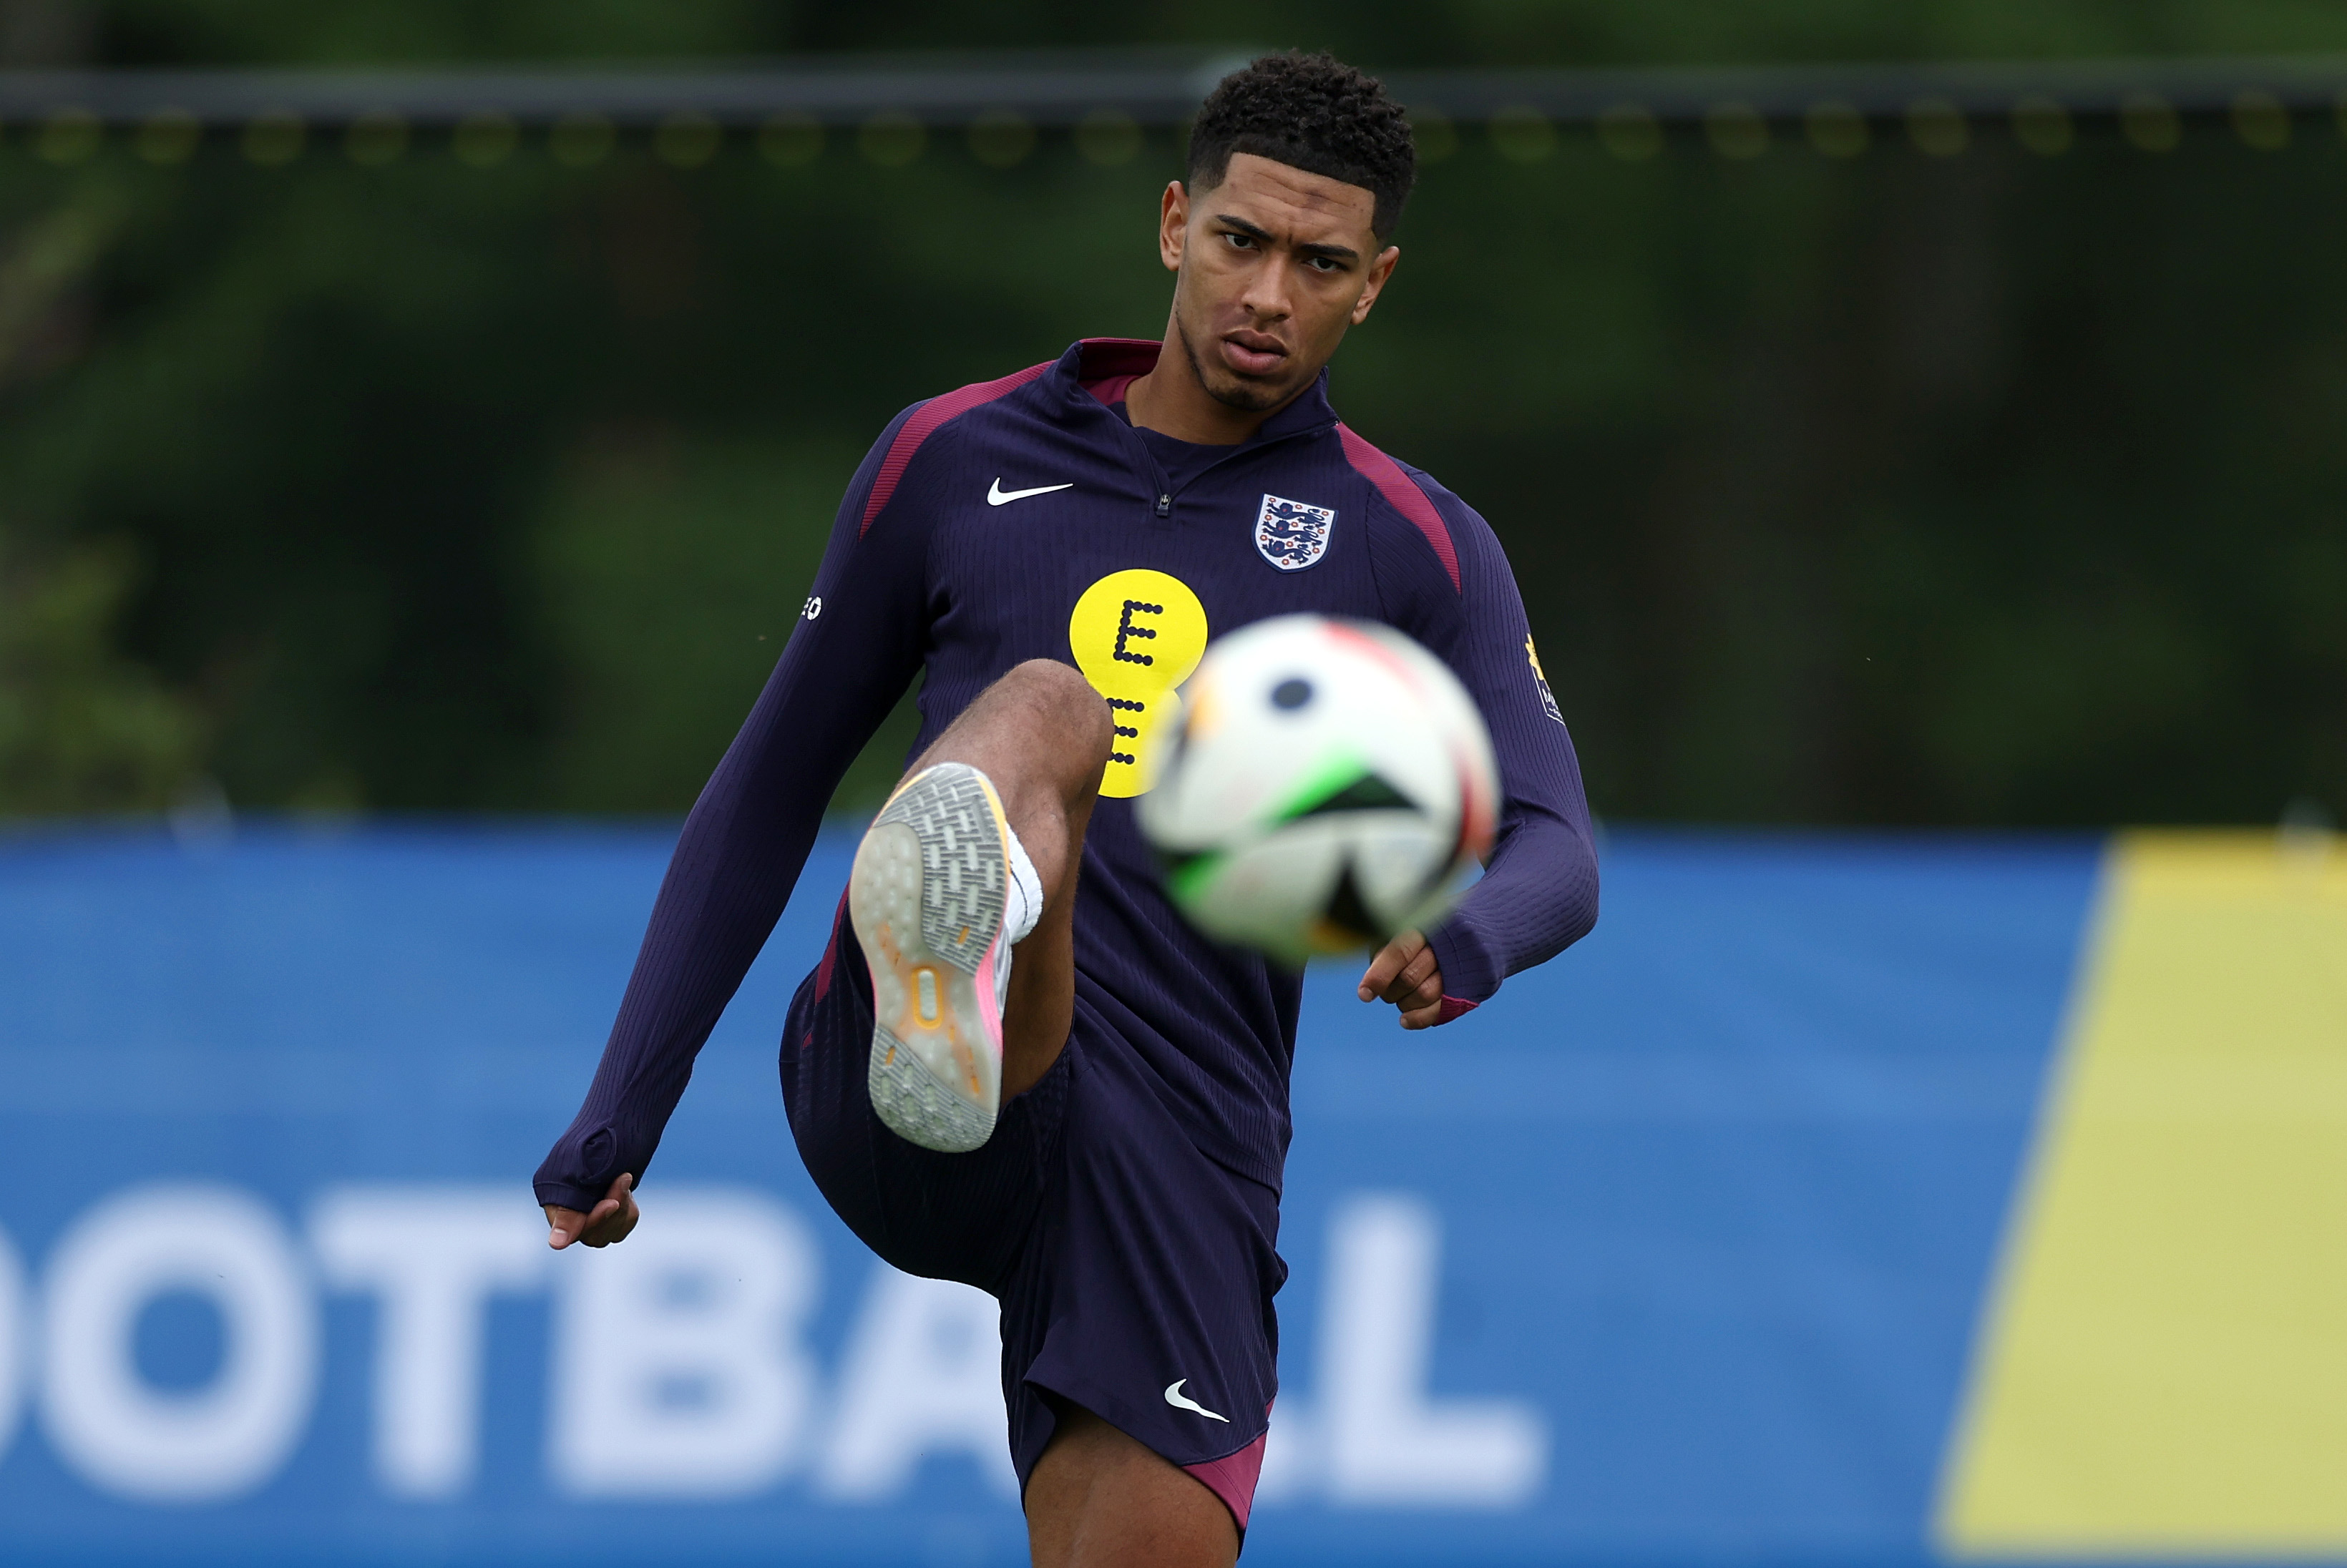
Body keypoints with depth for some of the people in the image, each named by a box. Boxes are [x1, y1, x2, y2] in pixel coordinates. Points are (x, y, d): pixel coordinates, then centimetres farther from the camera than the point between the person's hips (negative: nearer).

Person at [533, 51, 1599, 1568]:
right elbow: (769, 790, 19)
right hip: (888, 1120, -2)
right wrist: (621, 1113, 17)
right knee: (1045, 707, -29)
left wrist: (1468, 939, -26)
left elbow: (1556, 845, 0)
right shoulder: (953, 462, 13)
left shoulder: (1419, 550, 12)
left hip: (1183, 1151, 2)